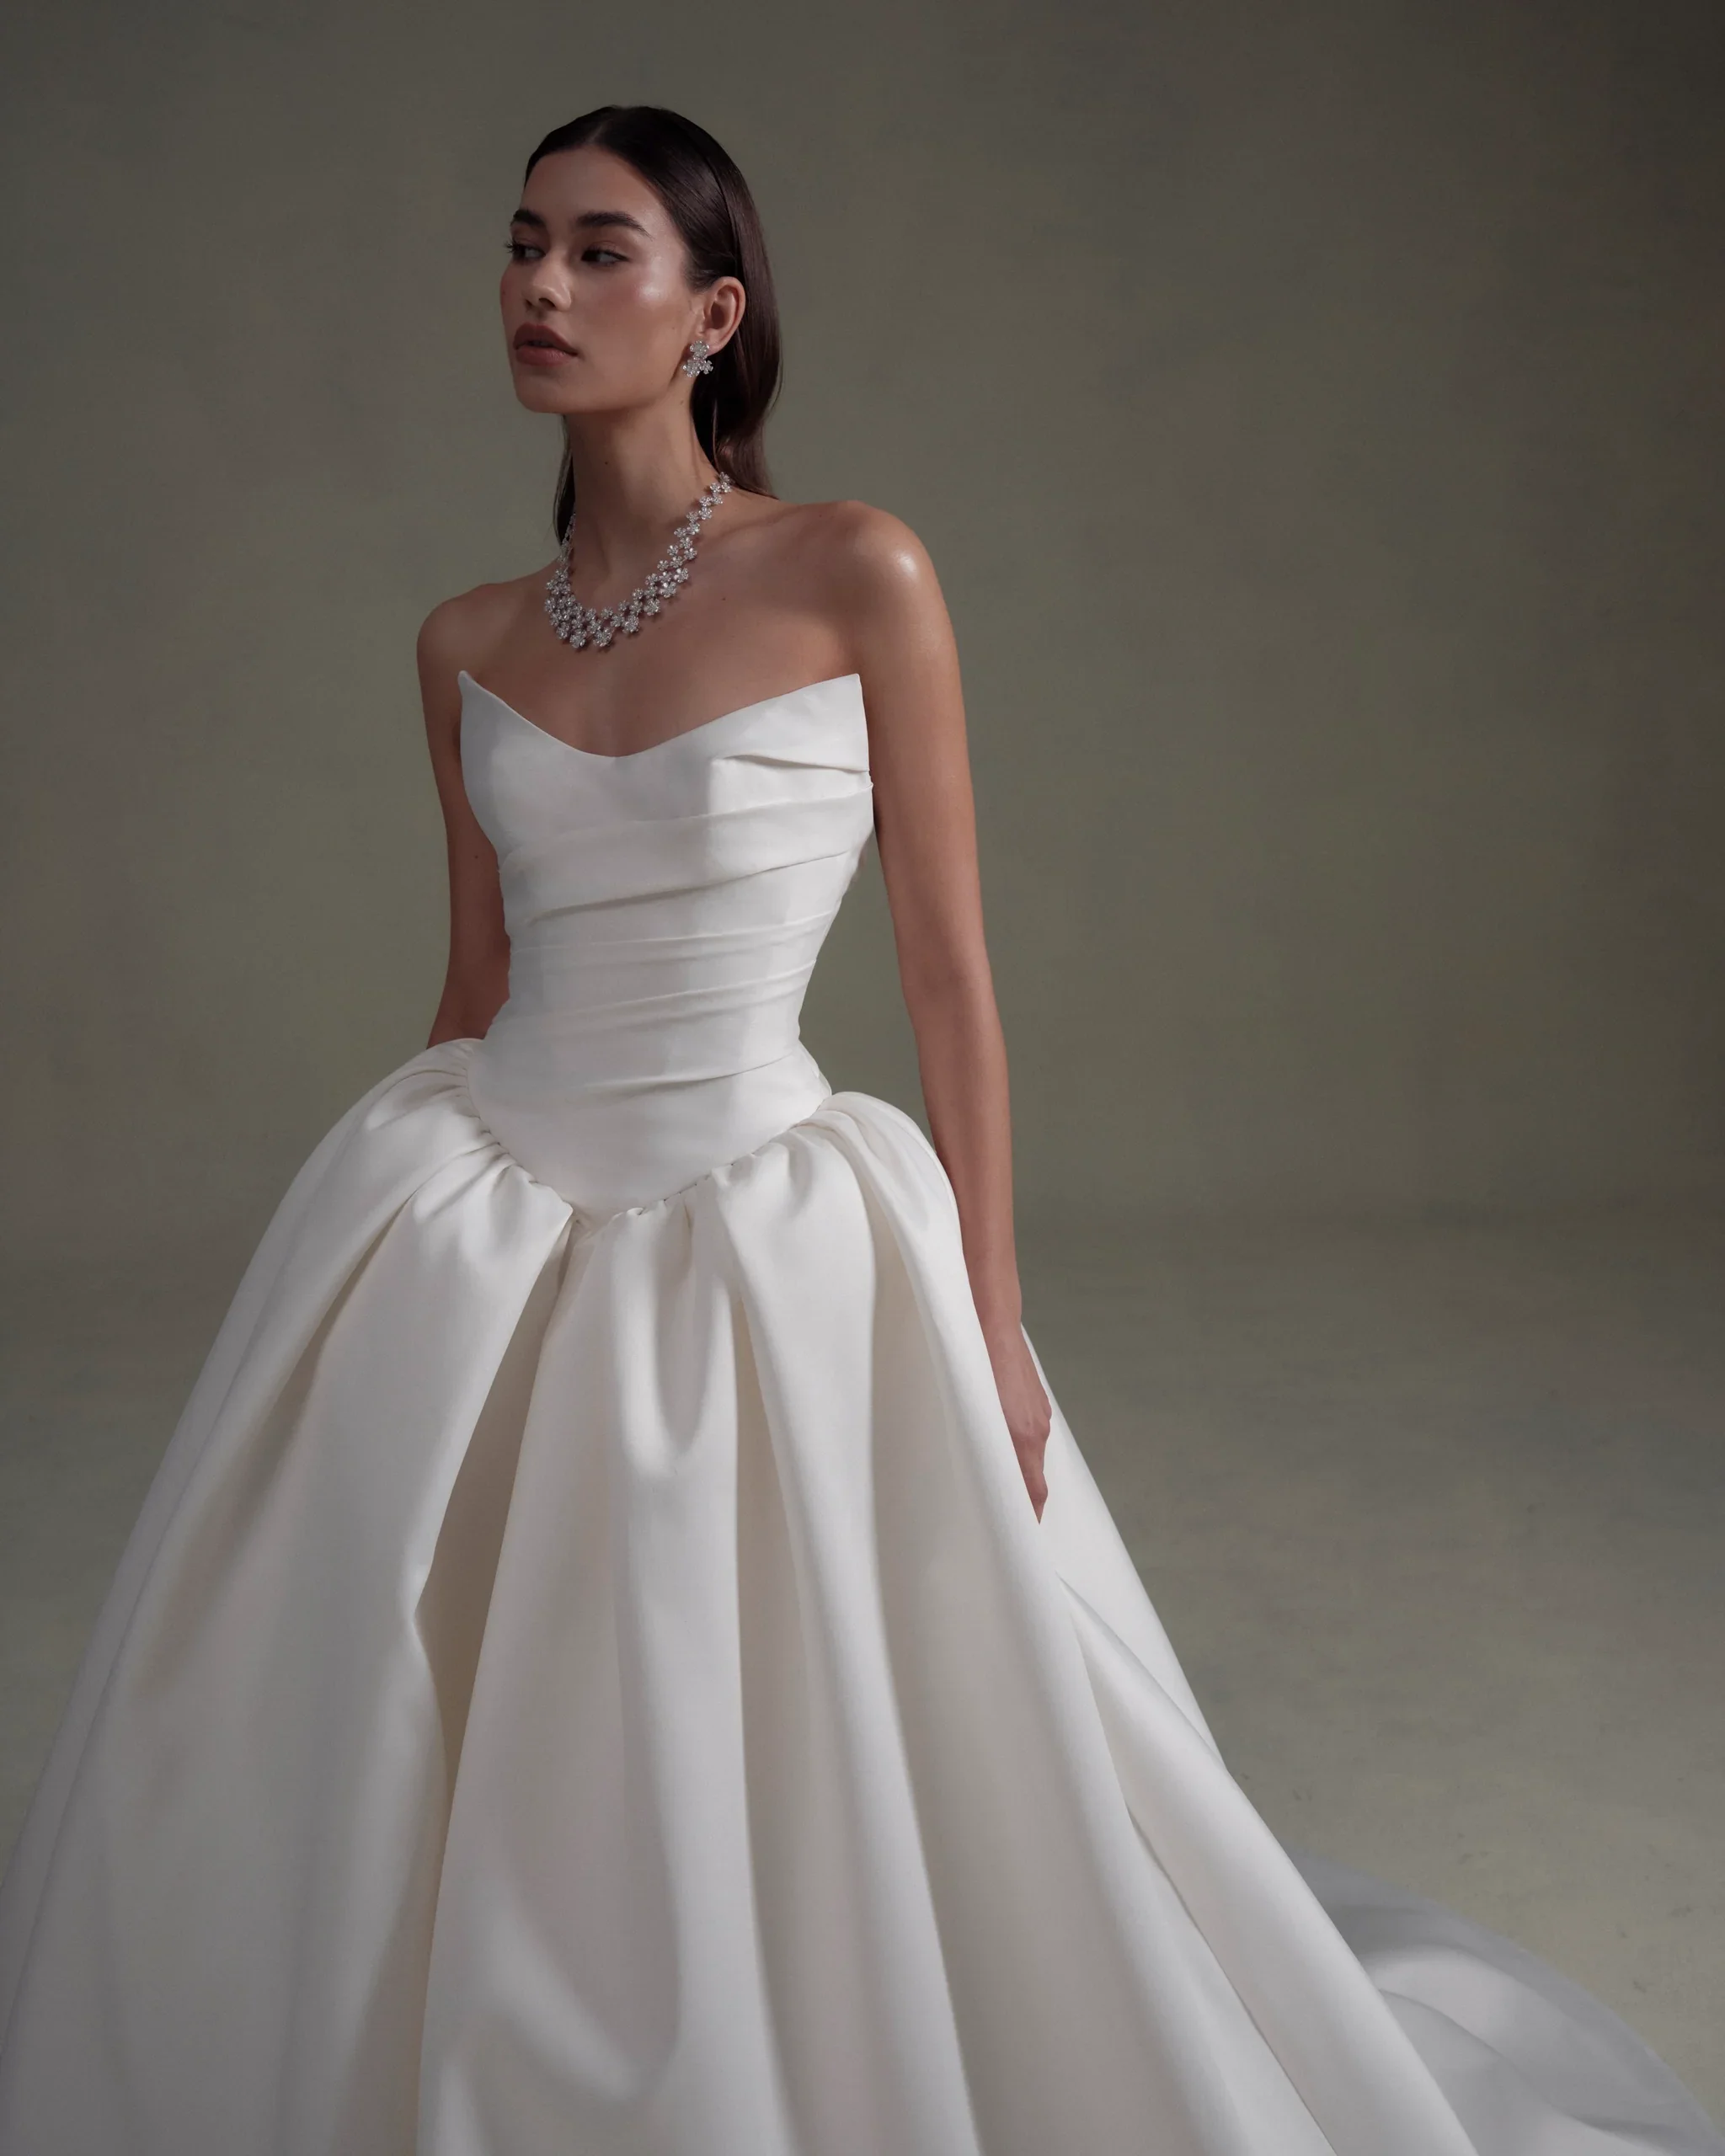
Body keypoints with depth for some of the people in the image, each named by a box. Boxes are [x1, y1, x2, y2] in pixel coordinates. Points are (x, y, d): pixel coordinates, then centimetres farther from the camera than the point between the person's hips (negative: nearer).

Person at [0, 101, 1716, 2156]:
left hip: (757, 1245, -4)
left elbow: (948, 963, -6)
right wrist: (399, 1217, 16)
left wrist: (989, 1317, -8)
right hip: (480, 1226, 4)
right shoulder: (465, 643, 7)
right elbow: (475, 982, 13)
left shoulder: (857, 576, -6)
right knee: (406, 1801, 7)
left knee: (791, 1801, 2)